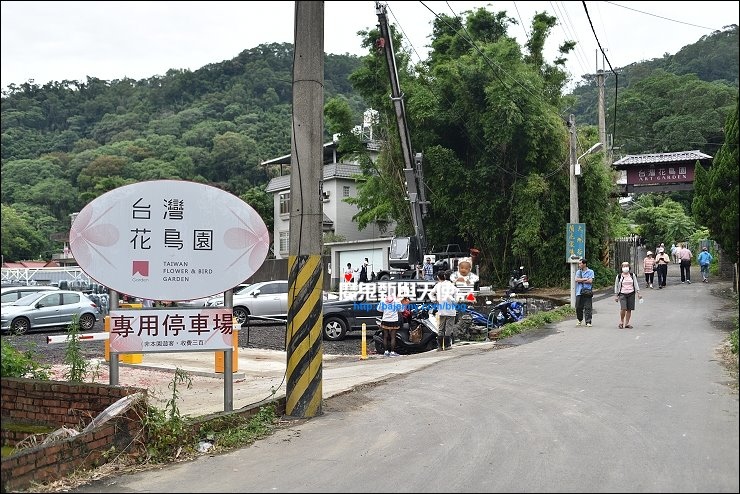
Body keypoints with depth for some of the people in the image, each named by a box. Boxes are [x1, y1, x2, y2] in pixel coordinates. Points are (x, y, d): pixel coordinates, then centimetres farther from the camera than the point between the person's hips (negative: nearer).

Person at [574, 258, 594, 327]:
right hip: (579, 292, 3)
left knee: (588, 308, -6)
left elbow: (590, 281, -8)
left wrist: (581, 280, -4)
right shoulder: (578, 272, 14)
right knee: (578, 308, 4)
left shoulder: (590, 271, 4)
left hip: (587, 293, -3)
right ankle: (580, 320, 25)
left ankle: (588, 322, -3)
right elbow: (576, 279, -3)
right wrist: (585, 279, -7)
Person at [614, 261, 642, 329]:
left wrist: (638, 293, 1)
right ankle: (621, 321, 5)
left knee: (629, 309, 2)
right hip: (622, 294, -2)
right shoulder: (619, 276, 0)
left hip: (631, 294, 2)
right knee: (623, 308, -17)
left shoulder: (632, 275, 5)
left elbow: (636, 284, 9)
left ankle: (627, 323, 14)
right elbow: (616, 286, 7)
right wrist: (616, 295, 6)